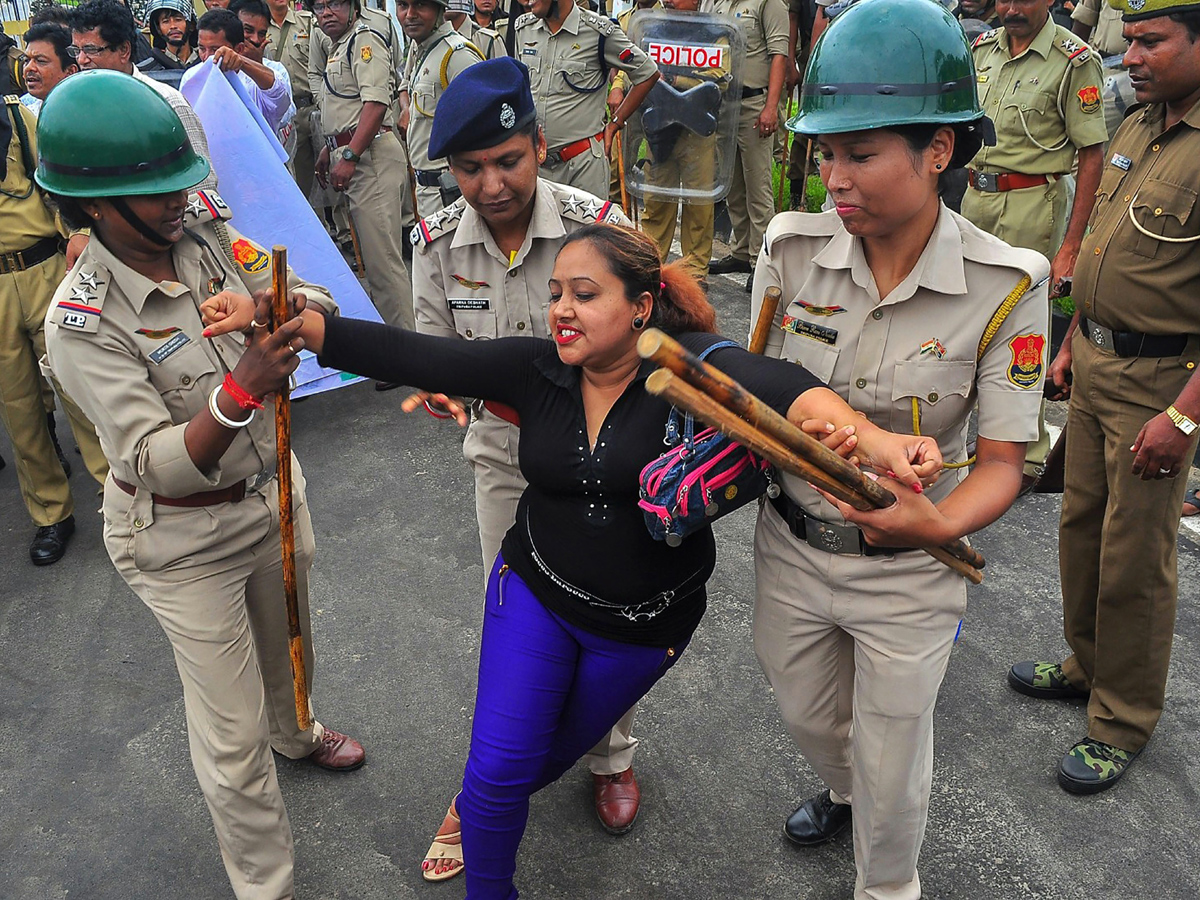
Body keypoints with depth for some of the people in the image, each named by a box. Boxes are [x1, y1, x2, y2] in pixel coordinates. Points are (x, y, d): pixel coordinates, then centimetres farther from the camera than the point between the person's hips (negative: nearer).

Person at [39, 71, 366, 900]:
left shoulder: (206, 234, -9)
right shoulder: (83, 323, -25)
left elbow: (305, 296, -6)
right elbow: (155, 463, -29)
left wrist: (302, 308, -31)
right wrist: (239, 391, -45)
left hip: (273, 491, 6)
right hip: (183, 539, -6)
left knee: (287, 644, 32)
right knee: (232, 736, 7)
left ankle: (296, 733, 65)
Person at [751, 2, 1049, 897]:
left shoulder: (1004, 286, -20)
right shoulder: (793, 248, -12)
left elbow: (1001, 463, -15)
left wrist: (938, 525, -35)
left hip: (907, 570, -3)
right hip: (791, 544, 3)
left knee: (890, 763, 16)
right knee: (809, 717, 28)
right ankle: (842, 791, 65)